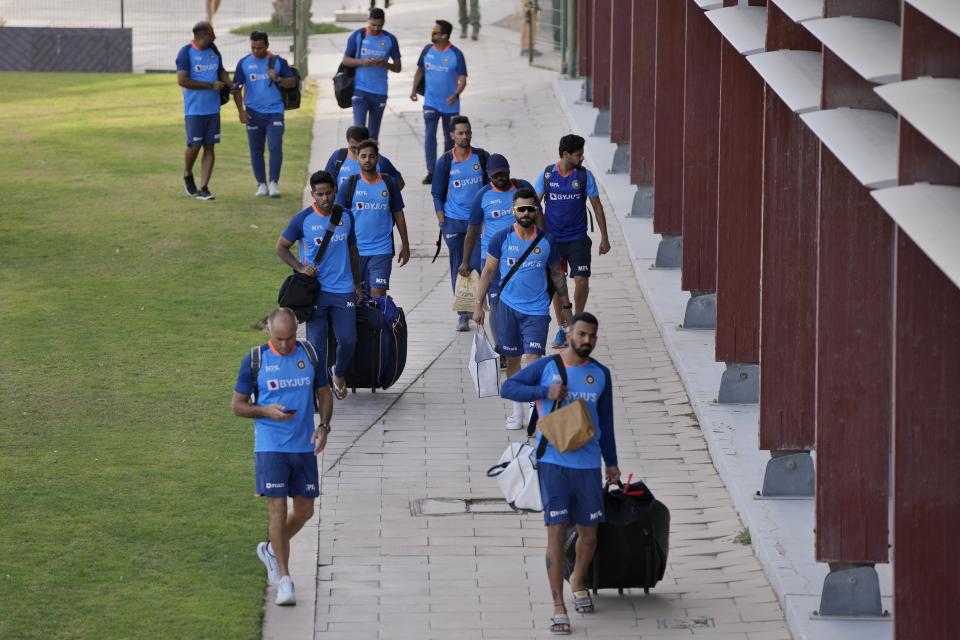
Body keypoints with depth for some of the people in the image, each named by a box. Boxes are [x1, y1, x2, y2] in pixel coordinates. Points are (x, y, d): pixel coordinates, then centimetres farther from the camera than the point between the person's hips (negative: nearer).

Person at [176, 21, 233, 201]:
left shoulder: (213, 51, 9)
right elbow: (182, 80, -17)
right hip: (194, 109, -5)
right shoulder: (186, 52, -10)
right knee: (194, 146, -5)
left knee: (209, 147, 1)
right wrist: (211, 85, -16)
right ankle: (188, 176, 24)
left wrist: (229, 83, 3)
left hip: (213, 108, 5)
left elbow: (221, 70, 25)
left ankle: (203, 188, 3)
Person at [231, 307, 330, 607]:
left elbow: (324, 394, 12)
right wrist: (266, 410, -17)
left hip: (304, 446, 4)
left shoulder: (309, 354, 3)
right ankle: (284, 581, -5)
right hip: (270, 447, -4)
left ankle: (272, 550, 36)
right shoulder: (254, 360, -5)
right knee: (278, 510, -9)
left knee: (304, 511, 9)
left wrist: (323, 426, -6)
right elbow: (237, 405, 1)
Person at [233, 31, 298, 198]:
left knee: (275, 147, -13)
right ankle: (261, 184, 15)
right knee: (256, 150, 6)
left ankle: (274, 183, -9)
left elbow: (293, 82, 4)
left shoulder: (277, 62, 1)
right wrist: (241, 111, -1)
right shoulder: (244, 63, 3)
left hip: (274, 112, -2)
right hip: (253, 113, 2)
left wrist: (278, 79, -16)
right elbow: (236, 88, 7)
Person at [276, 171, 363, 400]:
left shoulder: (346, 216, 5)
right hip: (316, 291, -2)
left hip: (343, 290, 3)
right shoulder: (302, 219, -6)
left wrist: (357, 285, 18)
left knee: (348, 341, -3)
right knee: (317, 345, -4)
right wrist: (300, 268, -11)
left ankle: (339, 374, 28)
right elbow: (281, 247, 3)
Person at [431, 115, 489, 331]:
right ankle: (463, 313, 9)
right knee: (458, 269, 3)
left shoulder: (482, 157, 2)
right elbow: (438, 194, 4)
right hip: (454, 222, 0)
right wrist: (442, 222, -4)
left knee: (477, 266, -8)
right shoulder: (445, 162, -1)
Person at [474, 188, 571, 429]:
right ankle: (517, 411, 21)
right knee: (512, 359, 9)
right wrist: (478, 305, 1)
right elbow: (488, 271, 4)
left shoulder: (546, 241, -1)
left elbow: (557, 274, 12)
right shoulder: (501, 238, -3)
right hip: (508, 307, 1)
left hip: (537, 309, -1)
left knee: (533, 359, -11)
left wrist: (565, 306, 17)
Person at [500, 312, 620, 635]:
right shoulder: (546, 366, -2)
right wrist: (545, 392, -18)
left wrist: (611, 463, 17)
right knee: (557, 531, -9)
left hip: (588, 463, 3)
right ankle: (559, 608, -6)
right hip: (553, 462, -3)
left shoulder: (600, 374, 8)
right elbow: (508, 388, -5)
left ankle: (578, 583, 38)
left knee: (589, 532, 10)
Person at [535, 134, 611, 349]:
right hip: (552, 239, 1)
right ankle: (562, 328, 18)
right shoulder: (547, 174, -3)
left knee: (581, 281, -10)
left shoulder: (584, 175, -3)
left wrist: (604, 238, 2)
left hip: (578, 238, -1)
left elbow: (597, 206, 3)